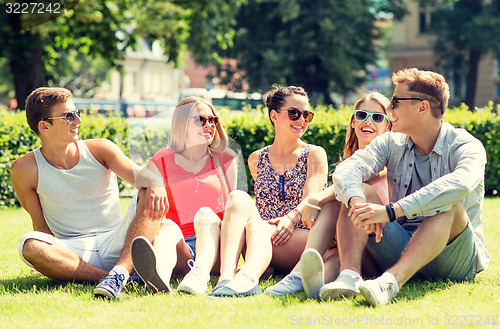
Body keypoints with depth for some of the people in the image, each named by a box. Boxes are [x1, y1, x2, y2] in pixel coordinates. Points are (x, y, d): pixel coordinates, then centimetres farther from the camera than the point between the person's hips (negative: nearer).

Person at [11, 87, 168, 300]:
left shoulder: (99, 150, 2)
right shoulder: (24, 170, -1)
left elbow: (135, 173, -15)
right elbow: (40, 224, 5)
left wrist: (153, 186, -38)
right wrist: (54, 256, -12)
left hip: (117, 243, 1)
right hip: (75, 252, -1)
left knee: (149, 197, -22)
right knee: (29, 245, -32)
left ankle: (120, 271, -42)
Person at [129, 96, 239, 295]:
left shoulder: (224, 160, 16)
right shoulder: (161, 161, 13)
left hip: (213, 244, 1)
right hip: (179, 248, 0)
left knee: (206, 213, -29)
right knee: (167, 226, -32)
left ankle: (200, 274, -62)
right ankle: (160, 275, -70)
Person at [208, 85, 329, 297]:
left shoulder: (315, 154, 11)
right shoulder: (256, 160, 20)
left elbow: (312, 196, -6)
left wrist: (292, 218, -25)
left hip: (305, 239, -3)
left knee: (257, 225, -33)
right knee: (239, 198, -26)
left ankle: (247, 278, -68)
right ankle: (226, 275, -50)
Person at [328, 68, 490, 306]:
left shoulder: (466, 146, -9)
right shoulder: (391, 144, 7)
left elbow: (461, 183, -34)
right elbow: (346, 170, -11)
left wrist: (391, 211, -42)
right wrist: (357, 202, -36)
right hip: (401, 249, 4)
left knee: (448, 205, -32)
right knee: (356, 196, -12)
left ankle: (390, 282, -52)